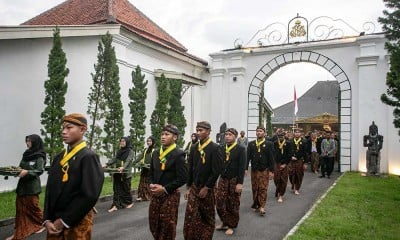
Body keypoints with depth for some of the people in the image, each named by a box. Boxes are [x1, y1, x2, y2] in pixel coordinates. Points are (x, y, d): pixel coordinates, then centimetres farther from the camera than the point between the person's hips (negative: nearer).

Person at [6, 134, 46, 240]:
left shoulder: (39, 156, -9)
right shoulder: (26, 154, 11)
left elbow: (40, 170, -15)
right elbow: (21, 167, 15)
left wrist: (27, 172, -27)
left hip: (32, 186, -7)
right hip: (22, 185, 7)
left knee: (33, 206, 4)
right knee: (20, 208, 7)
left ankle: (41, 225, 24)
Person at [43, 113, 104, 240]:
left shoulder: (89, 157, -14)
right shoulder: (59, 157, 7)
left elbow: (90, 195, -19)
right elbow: (50, 190, 8)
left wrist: (64, 221, -14)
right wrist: (47, 219, -3)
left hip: (77, 223, -6)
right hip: (54, 221, 6)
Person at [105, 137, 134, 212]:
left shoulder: (130, 151, -4)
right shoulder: (119, 151, 13)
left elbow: (128, 161, -17)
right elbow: (114, 159, 12)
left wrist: (123, 167, -34)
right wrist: (107, 165, -1)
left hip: (126, 173, -5)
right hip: (118, 173, 5)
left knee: (126, 188, 5)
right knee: (116, 189, 1)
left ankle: (130, 202, 24)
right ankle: (115, 205, 1)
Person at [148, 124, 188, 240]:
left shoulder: (178, 154, -12)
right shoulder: (156, 153, 8)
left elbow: (183, 178, -16)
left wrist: (165, 189, -18)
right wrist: (152, 185, -1)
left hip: (170, 194, -6)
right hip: (155, 193, 6)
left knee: (168, 224, 6)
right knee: (153, 222, 13)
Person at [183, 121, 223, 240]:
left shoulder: (215, 148, -11)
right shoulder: (194, 148, 6)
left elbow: (216, 171, -15)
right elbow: (190, 169, 10)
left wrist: (206, 188, -14)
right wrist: (188, 187, 7)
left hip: (207, 189, -4)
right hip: (194, 188, 4)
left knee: (208, 217, 10)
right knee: (190, 217, 0)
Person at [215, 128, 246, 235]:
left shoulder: (240, 149, -7)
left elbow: (242, 167, -11)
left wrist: (240, 183, -16)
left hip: (234, 180, -4)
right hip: (222, 179, 4)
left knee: (233, 204, 6)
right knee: (219, 202, 4)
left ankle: (231, 225, 23)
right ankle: (224, 222, 25)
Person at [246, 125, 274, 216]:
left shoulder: (269, 144, -2)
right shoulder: (251, 144, 6)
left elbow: (271, 158, -4)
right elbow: (248, 157, 3)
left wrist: (271, 171, -7)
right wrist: (246, 168, -3)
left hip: (264, 170, -3)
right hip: (254, 169, 3)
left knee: (263, 189, -3)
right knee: (255, 188, 9)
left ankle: (262, 207, 1)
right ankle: (256, 204, 21)